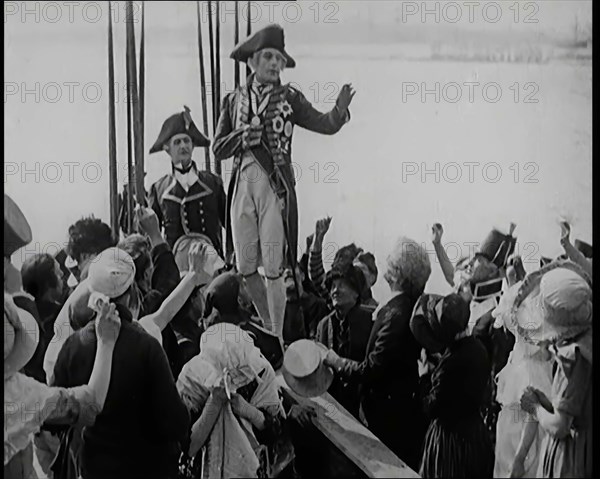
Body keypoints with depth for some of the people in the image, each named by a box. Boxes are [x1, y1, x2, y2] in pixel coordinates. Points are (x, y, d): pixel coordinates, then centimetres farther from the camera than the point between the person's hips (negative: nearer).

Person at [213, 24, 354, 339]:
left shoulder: (288, 98, 3)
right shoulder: (234, 100, 10)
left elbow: (324, 124, -7)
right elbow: (218, 149, 8)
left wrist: (340, 111, -27)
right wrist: (245, 133, -9)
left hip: (274, 186, -3)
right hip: (242, 186, 3)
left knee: (273, 269, -4)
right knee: (245, 269, 9)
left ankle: (278, 339, 6)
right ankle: (270, 329, 28)